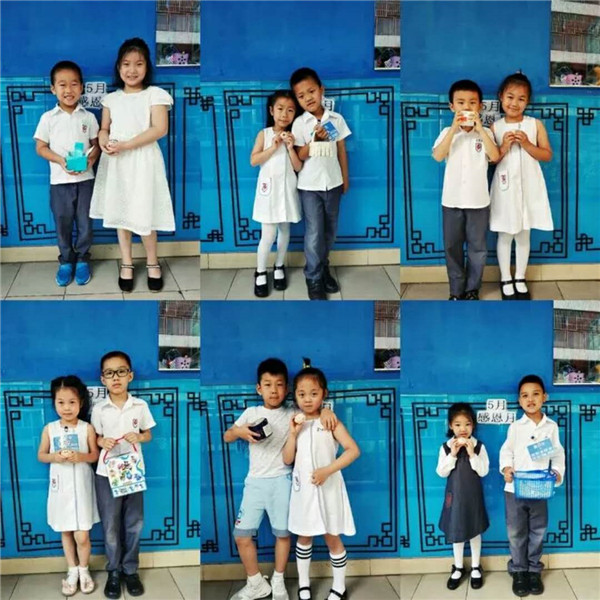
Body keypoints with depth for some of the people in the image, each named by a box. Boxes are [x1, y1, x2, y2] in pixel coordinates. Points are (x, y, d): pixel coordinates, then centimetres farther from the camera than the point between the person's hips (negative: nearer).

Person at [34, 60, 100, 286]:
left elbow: (96, 143, 8)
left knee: (85, 222, 7)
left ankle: (82, 259, 23)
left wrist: (92, 157, -14)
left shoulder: (88, 117, 1)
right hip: (59, 181, 0)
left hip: (85, 179, 1)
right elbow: (40, 147, 1)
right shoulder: (48, 118, -2)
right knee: (62, 223, 8)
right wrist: (60, 160, -15)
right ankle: (66, 260, 23)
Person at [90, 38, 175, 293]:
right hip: (115, 162, 4)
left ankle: (152, 262, 18)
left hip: (142, 161, -4)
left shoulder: (154, 94, -4)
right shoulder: (111, 98, 10)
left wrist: (125, 145, -19)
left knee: (143, 214, -3)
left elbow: (160, 129, -14)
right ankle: (126, 264, 22)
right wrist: (104, 142, -13)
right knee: (120, 212, 9)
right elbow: (103, 129, 13)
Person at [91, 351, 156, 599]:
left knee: (134, 523, 8)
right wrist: (102, 441, -16)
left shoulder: (140, 406, -2)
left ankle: (130, 570, 22)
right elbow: (94, 438, 5)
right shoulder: (99, 409, -4)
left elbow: (148, 434, 8)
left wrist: (139, 437, -13)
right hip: (106, 473, -1)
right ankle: (113, 571, 20)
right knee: (111, 524, 6)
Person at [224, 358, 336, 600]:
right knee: (241, 535, 1)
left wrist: (326, 410, -25)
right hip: (255, 482, 2)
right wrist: (239, 431, -16)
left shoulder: (292, 414, -2)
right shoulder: (251, 412, 3)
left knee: (282, 533, 7)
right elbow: (226, 437, 6)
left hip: (280, 481, -2)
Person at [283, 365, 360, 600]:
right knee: (304, 536, 16)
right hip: (303, 489, 4)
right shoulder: (296, 424, 3)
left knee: (332, 538, 7)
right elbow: (287, 460, 1)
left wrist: (327, 470, -23)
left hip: (327, 488, -4)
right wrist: (293, 433, -12)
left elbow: (354, 450, -17)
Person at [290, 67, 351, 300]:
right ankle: (313, 278, 10)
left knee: (330, 230, 14)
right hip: (310, 185, -3)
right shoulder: (299, 123, -8)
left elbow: (341, 150, 6)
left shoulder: (336, 119, -2)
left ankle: (324, 267, 33)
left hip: (333, 182, 3)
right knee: (314, 234, -2)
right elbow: (299, 157, -7)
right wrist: (314, 139, -23)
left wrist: (345, 178, 9)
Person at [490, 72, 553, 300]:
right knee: (505, 235, 8)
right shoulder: (495, 127, -2)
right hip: (505, 187, -1)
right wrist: (504, 148, -16)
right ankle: (505, 279, 22)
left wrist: (526, 144, -15)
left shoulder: (535, 124, -2)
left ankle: (520, 279, 25)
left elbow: (548, 155, -3)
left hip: (528, 187, 1)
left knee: (524, 235, 11)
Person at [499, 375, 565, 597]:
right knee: (516, 533, 6)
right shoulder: (515, 427, -2)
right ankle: (518, 572, 19)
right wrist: (506, 468, -16)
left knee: (537, 532, 11)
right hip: (515, 489, -1)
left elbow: (557, 453, 6)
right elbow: (506, 450, 3)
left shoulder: (551, 426, 1)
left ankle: (534, 570, 25)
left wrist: (558, 471, -11)